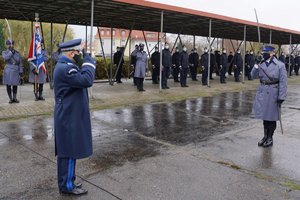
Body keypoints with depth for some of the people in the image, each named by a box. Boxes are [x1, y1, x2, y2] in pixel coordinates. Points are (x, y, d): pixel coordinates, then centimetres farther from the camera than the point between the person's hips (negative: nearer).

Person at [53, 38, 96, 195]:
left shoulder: (65, 65, 13)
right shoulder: (65, 68, -21)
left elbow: (80, 80, 14)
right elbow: (87, 80, -29)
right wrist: (88, 59, -20)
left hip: (69, 115, 11)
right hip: (70, 117, -11)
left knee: (68, 151, 18)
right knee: (69, 151, 0)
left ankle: (67, 181, 31)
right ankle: (67, 185, 14)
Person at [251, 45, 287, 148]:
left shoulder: (280, 65, -11)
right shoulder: (261, 64, 3)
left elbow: (283, 82, -11)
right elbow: (254, 76, 4)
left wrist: (281, 97, -14)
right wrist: (256, 67, -15)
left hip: (273, 94, -4)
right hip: (262, 93, 5)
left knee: (271, 117, 7)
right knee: (264, 116, 14)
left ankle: (270, 138, 22)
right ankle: (265, 136, 29)